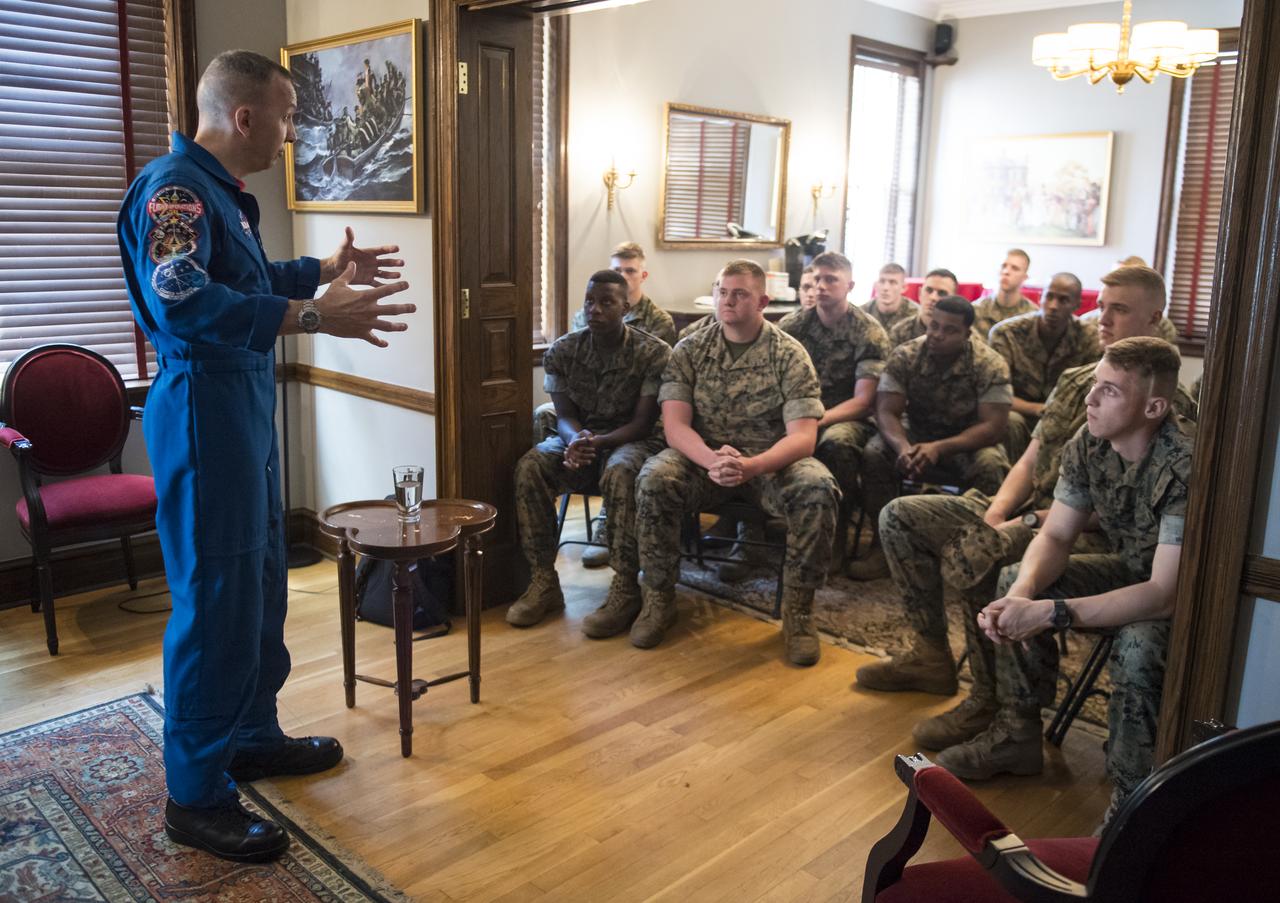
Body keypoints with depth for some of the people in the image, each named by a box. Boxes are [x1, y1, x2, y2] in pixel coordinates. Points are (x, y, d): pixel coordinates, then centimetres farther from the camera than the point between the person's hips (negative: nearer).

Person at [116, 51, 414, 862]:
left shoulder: (221, 190, 16)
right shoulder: (174, 186, -17)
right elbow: (180, 300, -33)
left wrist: (325, 269, 25)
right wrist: (312, 317, -36)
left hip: (245, 404, 11)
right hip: (203, 409, -11)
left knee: (260, 583, 18)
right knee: (215, 599, -4)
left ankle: (252, 736, 34)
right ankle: (197, 797, 9)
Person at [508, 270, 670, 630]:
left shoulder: (653, 353, -9)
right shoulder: (562, 351, 1)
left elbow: (642, 422, -12)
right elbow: (564, 415, 1)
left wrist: (597, 442, -28)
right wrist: (576, 440, -24)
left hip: (630, 440, -3)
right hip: (579, 437, 4)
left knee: (620, 473, -39)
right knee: (530, 467, -27)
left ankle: (625, 590, -27)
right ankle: (543, 582, -17)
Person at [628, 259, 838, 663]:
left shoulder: (789, 354, -5)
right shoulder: (690, 350, 1)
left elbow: (802, 436, -14)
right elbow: (675, 424, -9)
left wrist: (751, 466, -34)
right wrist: (712, 460, -31)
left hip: (771, 461, -1)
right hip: (703, 457, 1)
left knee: (817, 488, -31)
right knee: (655, 479, -29)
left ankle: (799, 608, -13)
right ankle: (658, 597, -10)